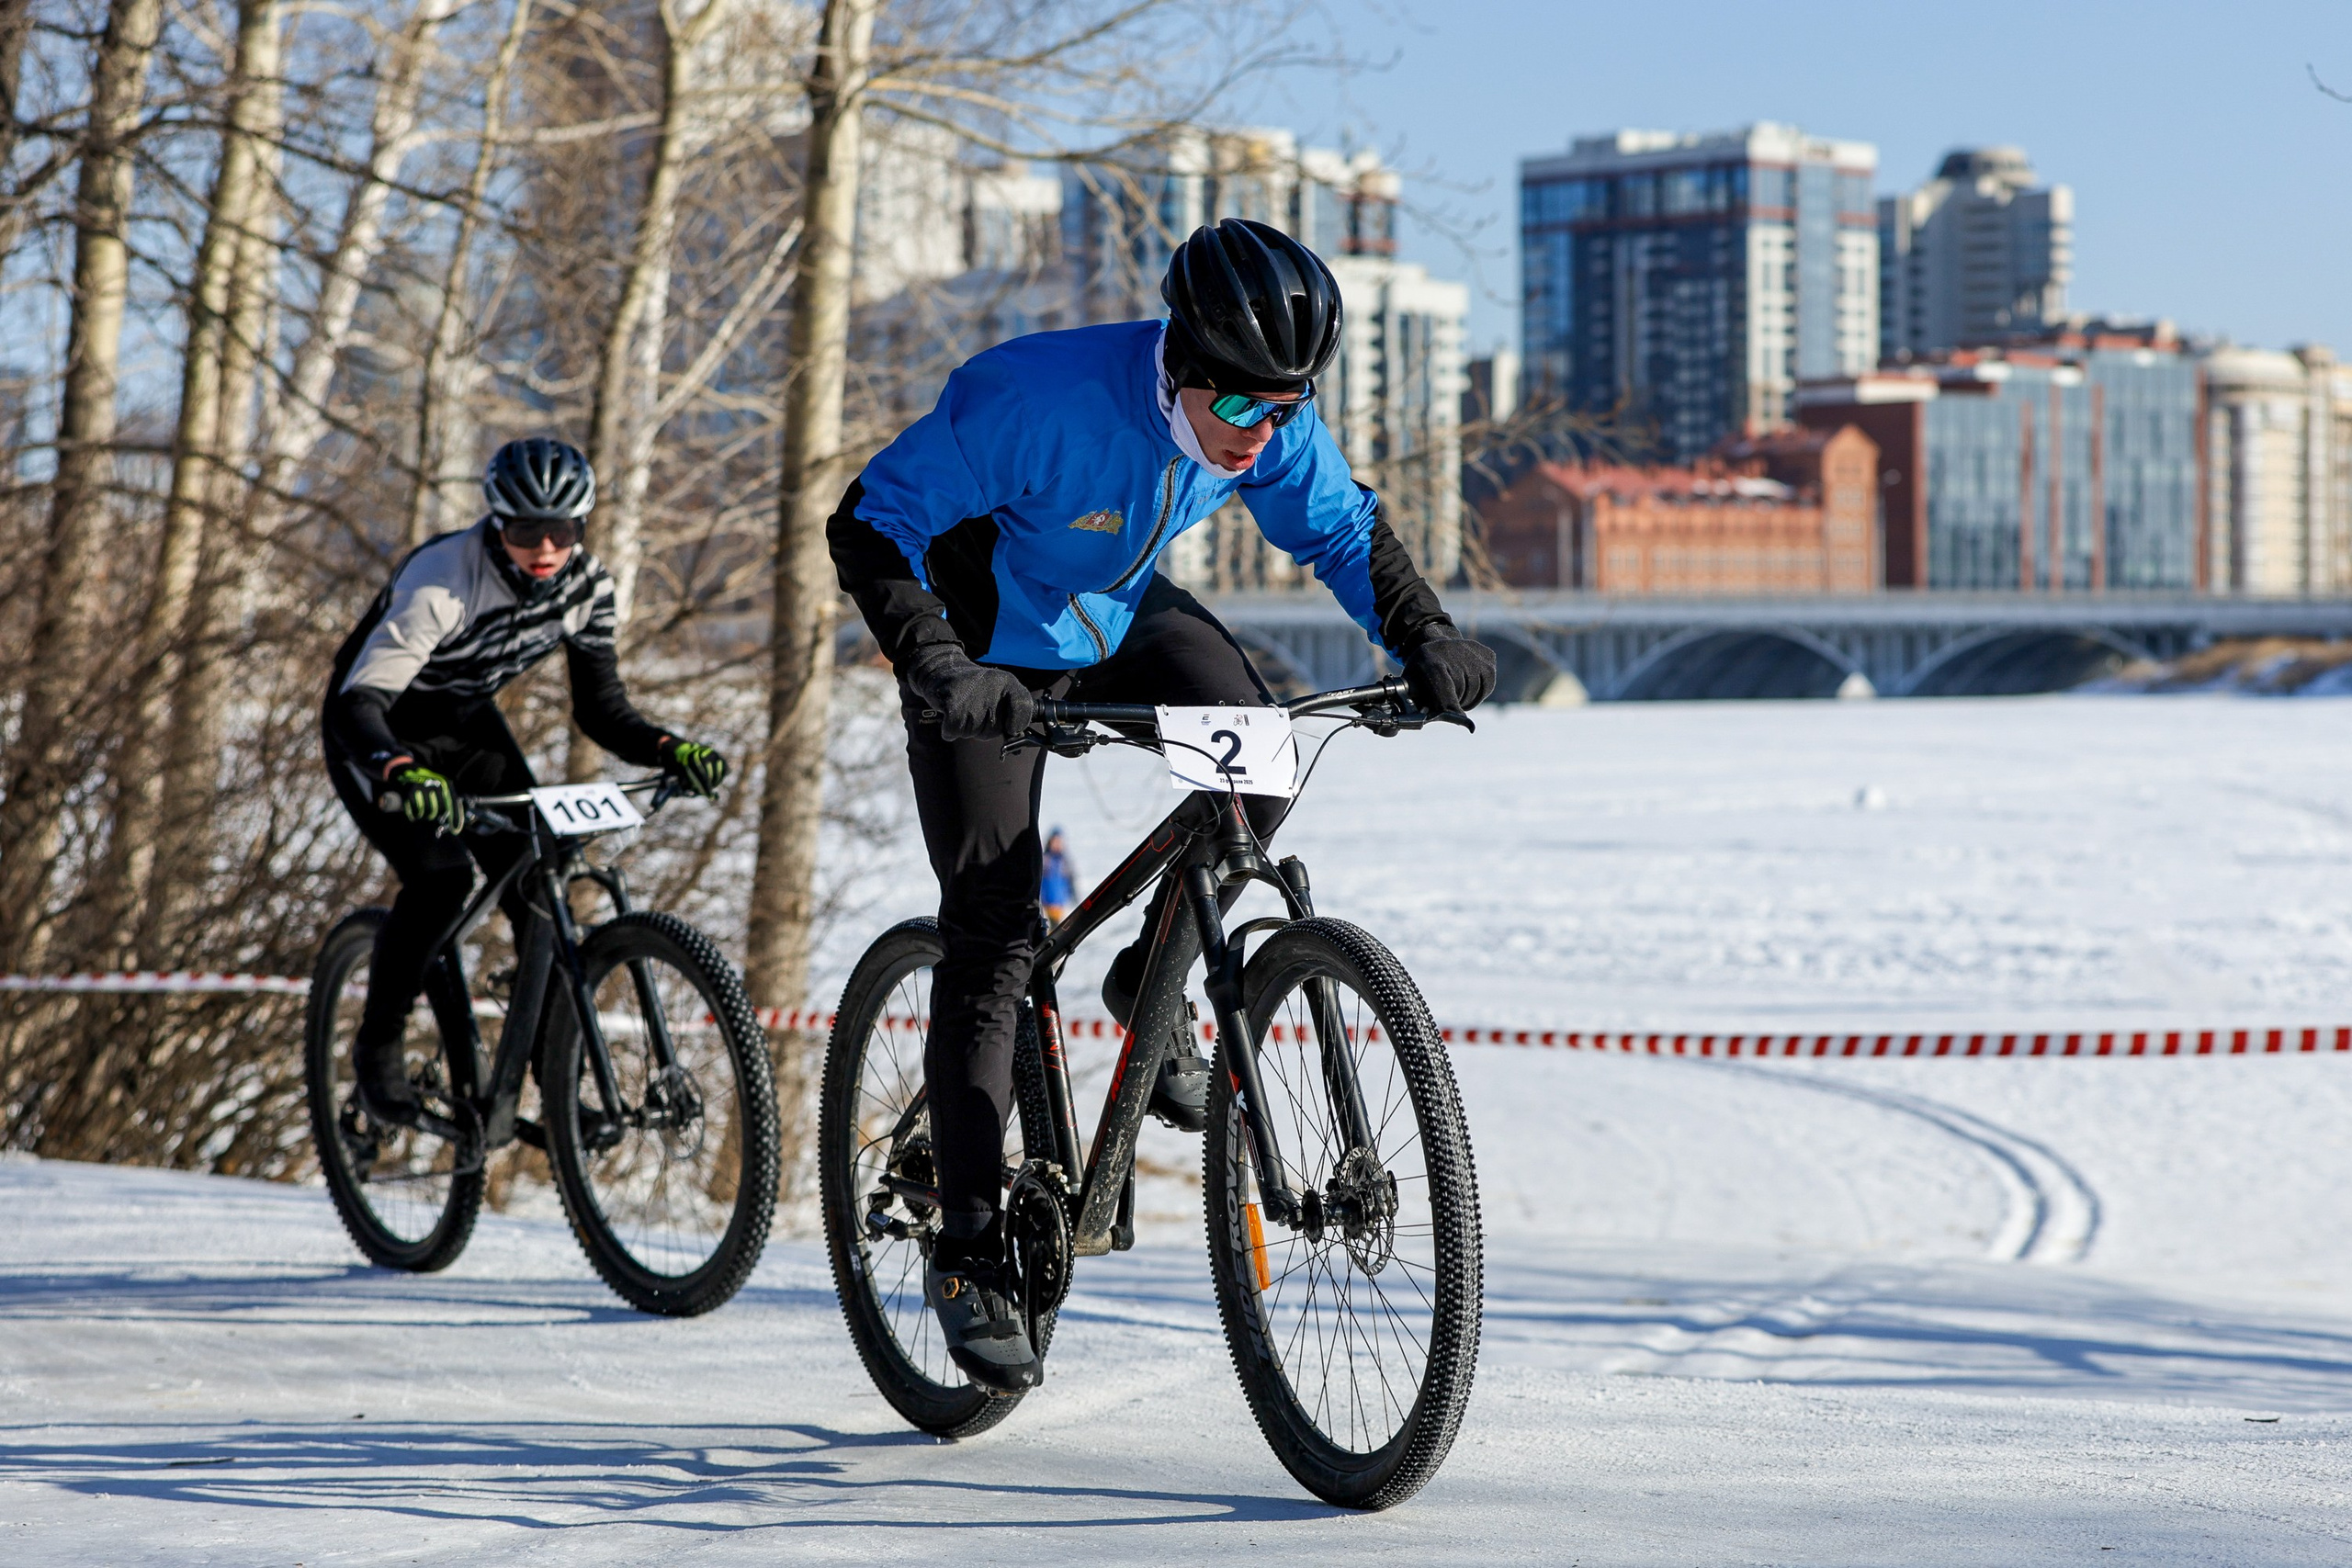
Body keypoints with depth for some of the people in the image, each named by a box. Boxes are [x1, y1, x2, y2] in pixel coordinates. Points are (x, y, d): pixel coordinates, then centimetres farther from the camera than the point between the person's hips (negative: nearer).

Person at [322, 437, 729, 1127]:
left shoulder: (585, 586, -15)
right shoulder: (444, 577, -34)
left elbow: (600, 706, -7)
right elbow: (359, 700, -41)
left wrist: (671, 751, -27)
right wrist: (402, 775, -61)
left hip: (467, 727, 5)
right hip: (380, 735, -5)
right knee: (441, 876, -26)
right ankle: (378, 1046, -5)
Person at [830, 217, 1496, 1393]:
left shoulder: (1271, 421, -21)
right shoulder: (1039, 401, -37)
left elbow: (1342, 528, -2)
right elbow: (872, 523, -31)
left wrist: (1422, 637, -18)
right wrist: (935, 663, -45)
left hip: (1122, 621, 5)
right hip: (993, 651, -5)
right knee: (991, 934, -10)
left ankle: (1149, 984, 3)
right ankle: (969, 1250, -2)